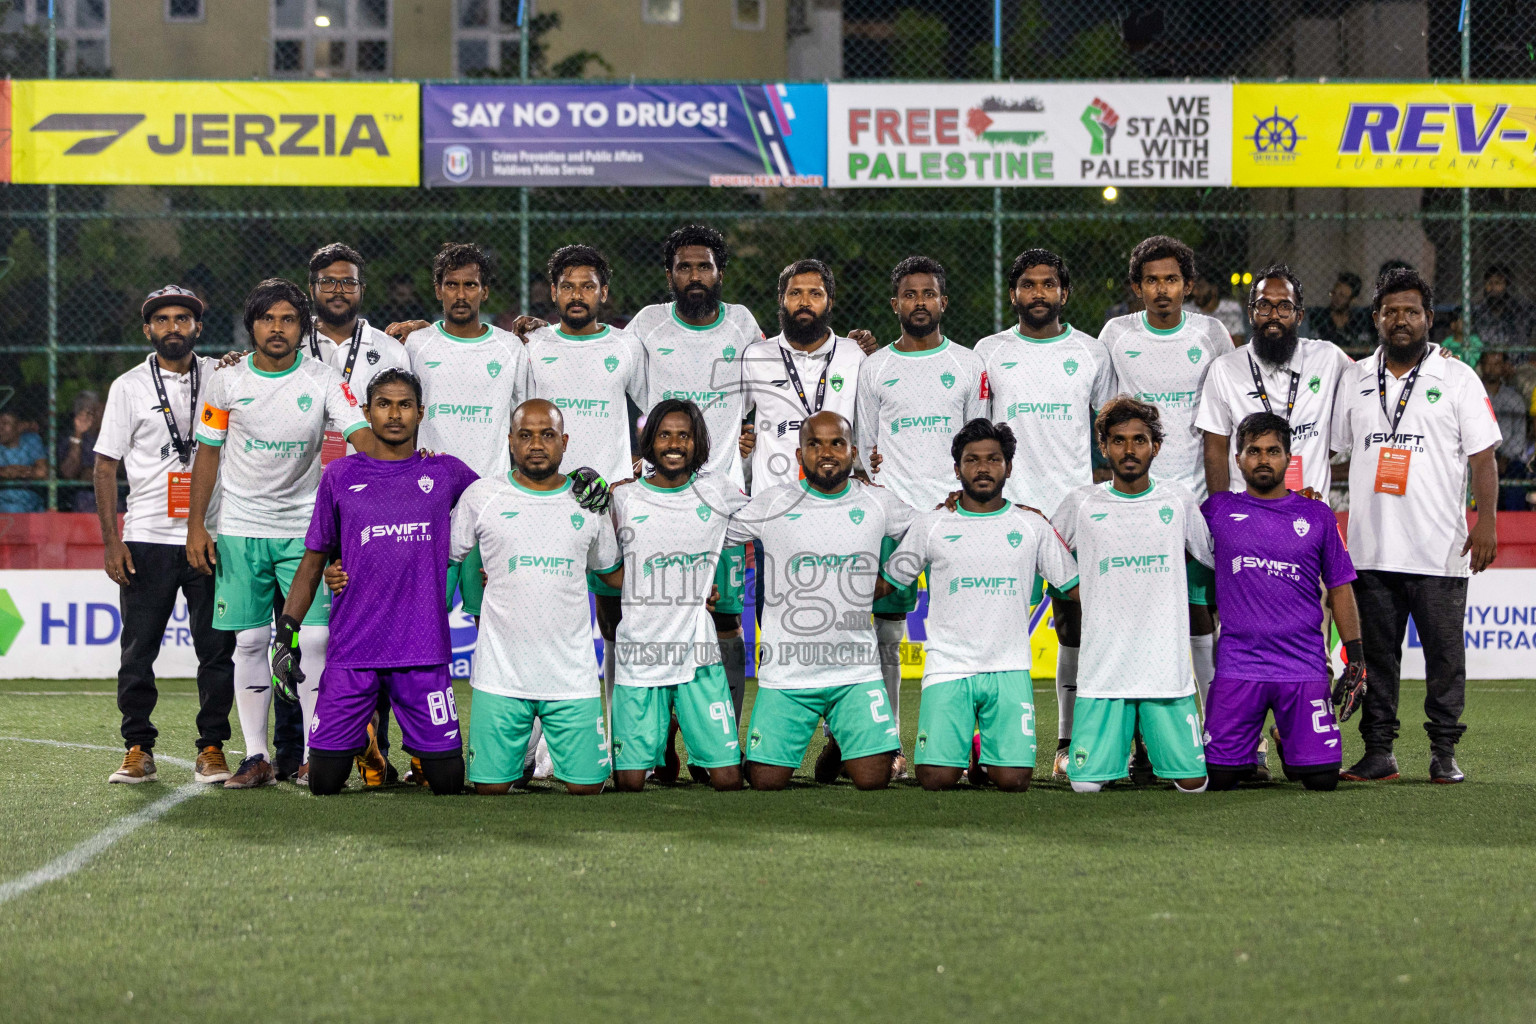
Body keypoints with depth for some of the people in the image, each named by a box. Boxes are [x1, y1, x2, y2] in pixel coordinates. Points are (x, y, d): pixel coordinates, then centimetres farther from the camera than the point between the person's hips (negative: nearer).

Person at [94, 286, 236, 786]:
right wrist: (111, 541, -4)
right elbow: (105, 466, 4)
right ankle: (138, 750, 8)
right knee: (138, 650, 0)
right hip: (147, 540, -1)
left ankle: (211, 749, 8)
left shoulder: (223, 377, 8)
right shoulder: (129, 387, 5)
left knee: (217, 649, 0)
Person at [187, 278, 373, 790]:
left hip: (304, 529, -1)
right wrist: (196, 526, 2)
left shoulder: (323, 381, -3)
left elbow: (362, 436, -14)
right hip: (240, 530, 1)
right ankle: (256, 757, 6)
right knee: (249, 641, 1)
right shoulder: (226, 383, 1)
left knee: (315, 638, -8)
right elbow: (208, 454, 7)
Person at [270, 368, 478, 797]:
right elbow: (313, 560, 14)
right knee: (324, 781, -4)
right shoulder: (340, 476, 9)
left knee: (448, 781, -4)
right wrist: (286, 631, 7)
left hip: (424, 649, 0)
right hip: (352, 648, 0)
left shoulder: (445, 473, 8)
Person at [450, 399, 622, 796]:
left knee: (587, 786, -1)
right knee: (491, 786, -1)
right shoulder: (481, 496, 3)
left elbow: (612, 572, 21)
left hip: (572, 675, 1)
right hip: (500, 674, -1)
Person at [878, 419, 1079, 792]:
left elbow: (1076, 587, 14)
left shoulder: (1033, 526, 9)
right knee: (936, 779, -14)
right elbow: (885, 583, 14)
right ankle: (959, 749, 22)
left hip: (1009, 671, 1)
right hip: (948, 668, 0)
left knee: (1013, 780, -12)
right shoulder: (931, 526, 8)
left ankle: (986, 759, 23)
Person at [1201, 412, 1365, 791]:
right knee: (1218, 777, -6)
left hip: (1305, 666, 0)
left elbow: (1339, 589, 12)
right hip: (1238, 666, 0)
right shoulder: (1217, 510, 6)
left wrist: (1356, 657, 6)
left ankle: (1287, 742, 27)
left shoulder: (1316, 515, 9)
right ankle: (1248, 748, 28)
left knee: (1321, 777, -7)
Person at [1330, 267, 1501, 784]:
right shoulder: (1355, 381, 13)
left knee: (1444, 653, -1)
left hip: (1439, 548, -3)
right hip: (1370, 547, 3)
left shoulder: (1457, 379, 4)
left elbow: (1483, 455, 0)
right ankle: (1378, 752, 10)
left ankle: (1444, 754, 6)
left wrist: (1486, 520, -9)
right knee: (1376, 654, 5)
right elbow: (1334, 450, 18)